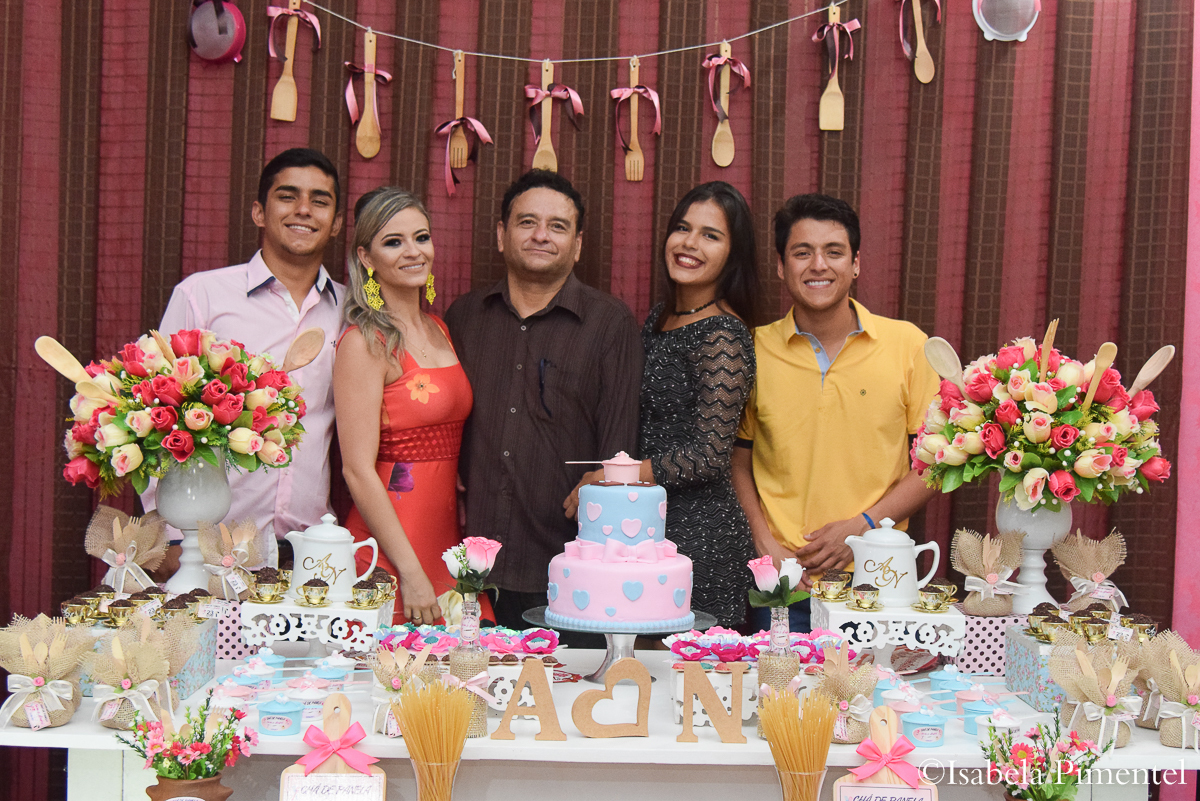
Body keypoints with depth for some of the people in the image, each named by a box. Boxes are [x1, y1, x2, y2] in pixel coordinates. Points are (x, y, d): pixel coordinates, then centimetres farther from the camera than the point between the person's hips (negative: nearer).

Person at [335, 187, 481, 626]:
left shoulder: (439, 330, 11)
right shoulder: (364, 342, -11)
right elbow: (358, 470, -15)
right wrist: (410, 572, -18)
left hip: (447, 536, 7)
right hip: (389, 548, -7)